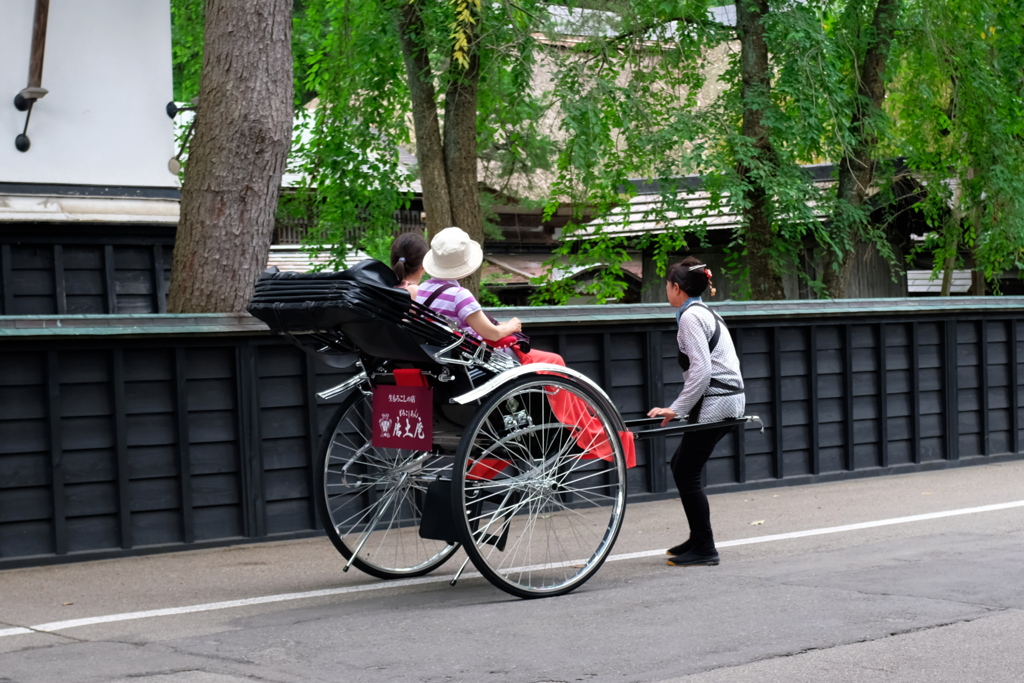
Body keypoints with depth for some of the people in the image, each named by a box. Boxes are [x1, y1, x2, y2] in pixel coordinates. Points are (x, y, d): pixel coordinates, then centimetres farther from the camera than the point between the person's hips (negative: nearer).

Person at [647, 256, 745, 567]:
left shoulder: (690, 317, -12)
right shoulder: (706, 313, 18)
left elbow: (701, 370, -20)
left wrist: (677, 409, -17)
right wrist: (678, 408, 17)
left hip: (715, 402, -10)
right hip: (726, 400, 10)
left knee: (686, 472, -4)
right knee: (681, 466, 16)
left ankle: (704, 549, 2)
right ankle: (698, 540, 24)